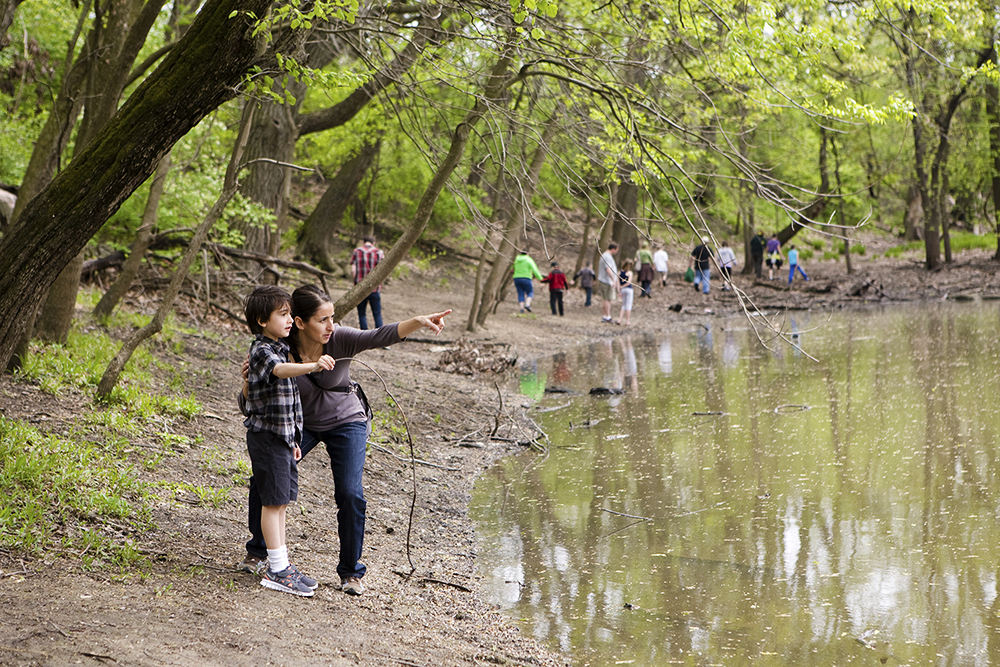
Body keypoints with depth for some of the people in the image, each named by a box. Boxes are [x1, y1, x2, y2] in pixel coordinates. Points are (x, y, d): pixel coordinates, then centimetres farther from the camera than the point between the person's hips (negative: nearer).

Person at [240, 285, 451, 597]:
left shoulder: (339, 340, -24)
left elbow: (381, 336, -39)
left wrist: (418, 322, -55)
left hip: (346, 422, -1)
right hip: (301, 424, 2)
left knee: (350, 495, -14)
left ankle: (351, 572, 5)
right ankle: (257, 550, 21)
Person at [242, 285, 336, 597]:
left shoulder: (281, 348, 15)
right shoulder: (261, 351, -15)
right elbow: (280, 369, -39)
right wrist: (314, 366, -56)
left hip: (284, 434, 9)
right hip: (266, 435, -9)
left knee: (280, 501, 12)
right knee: (273, 501, -6)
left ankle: (281, 563, 19)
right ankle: (276, 570, -2)